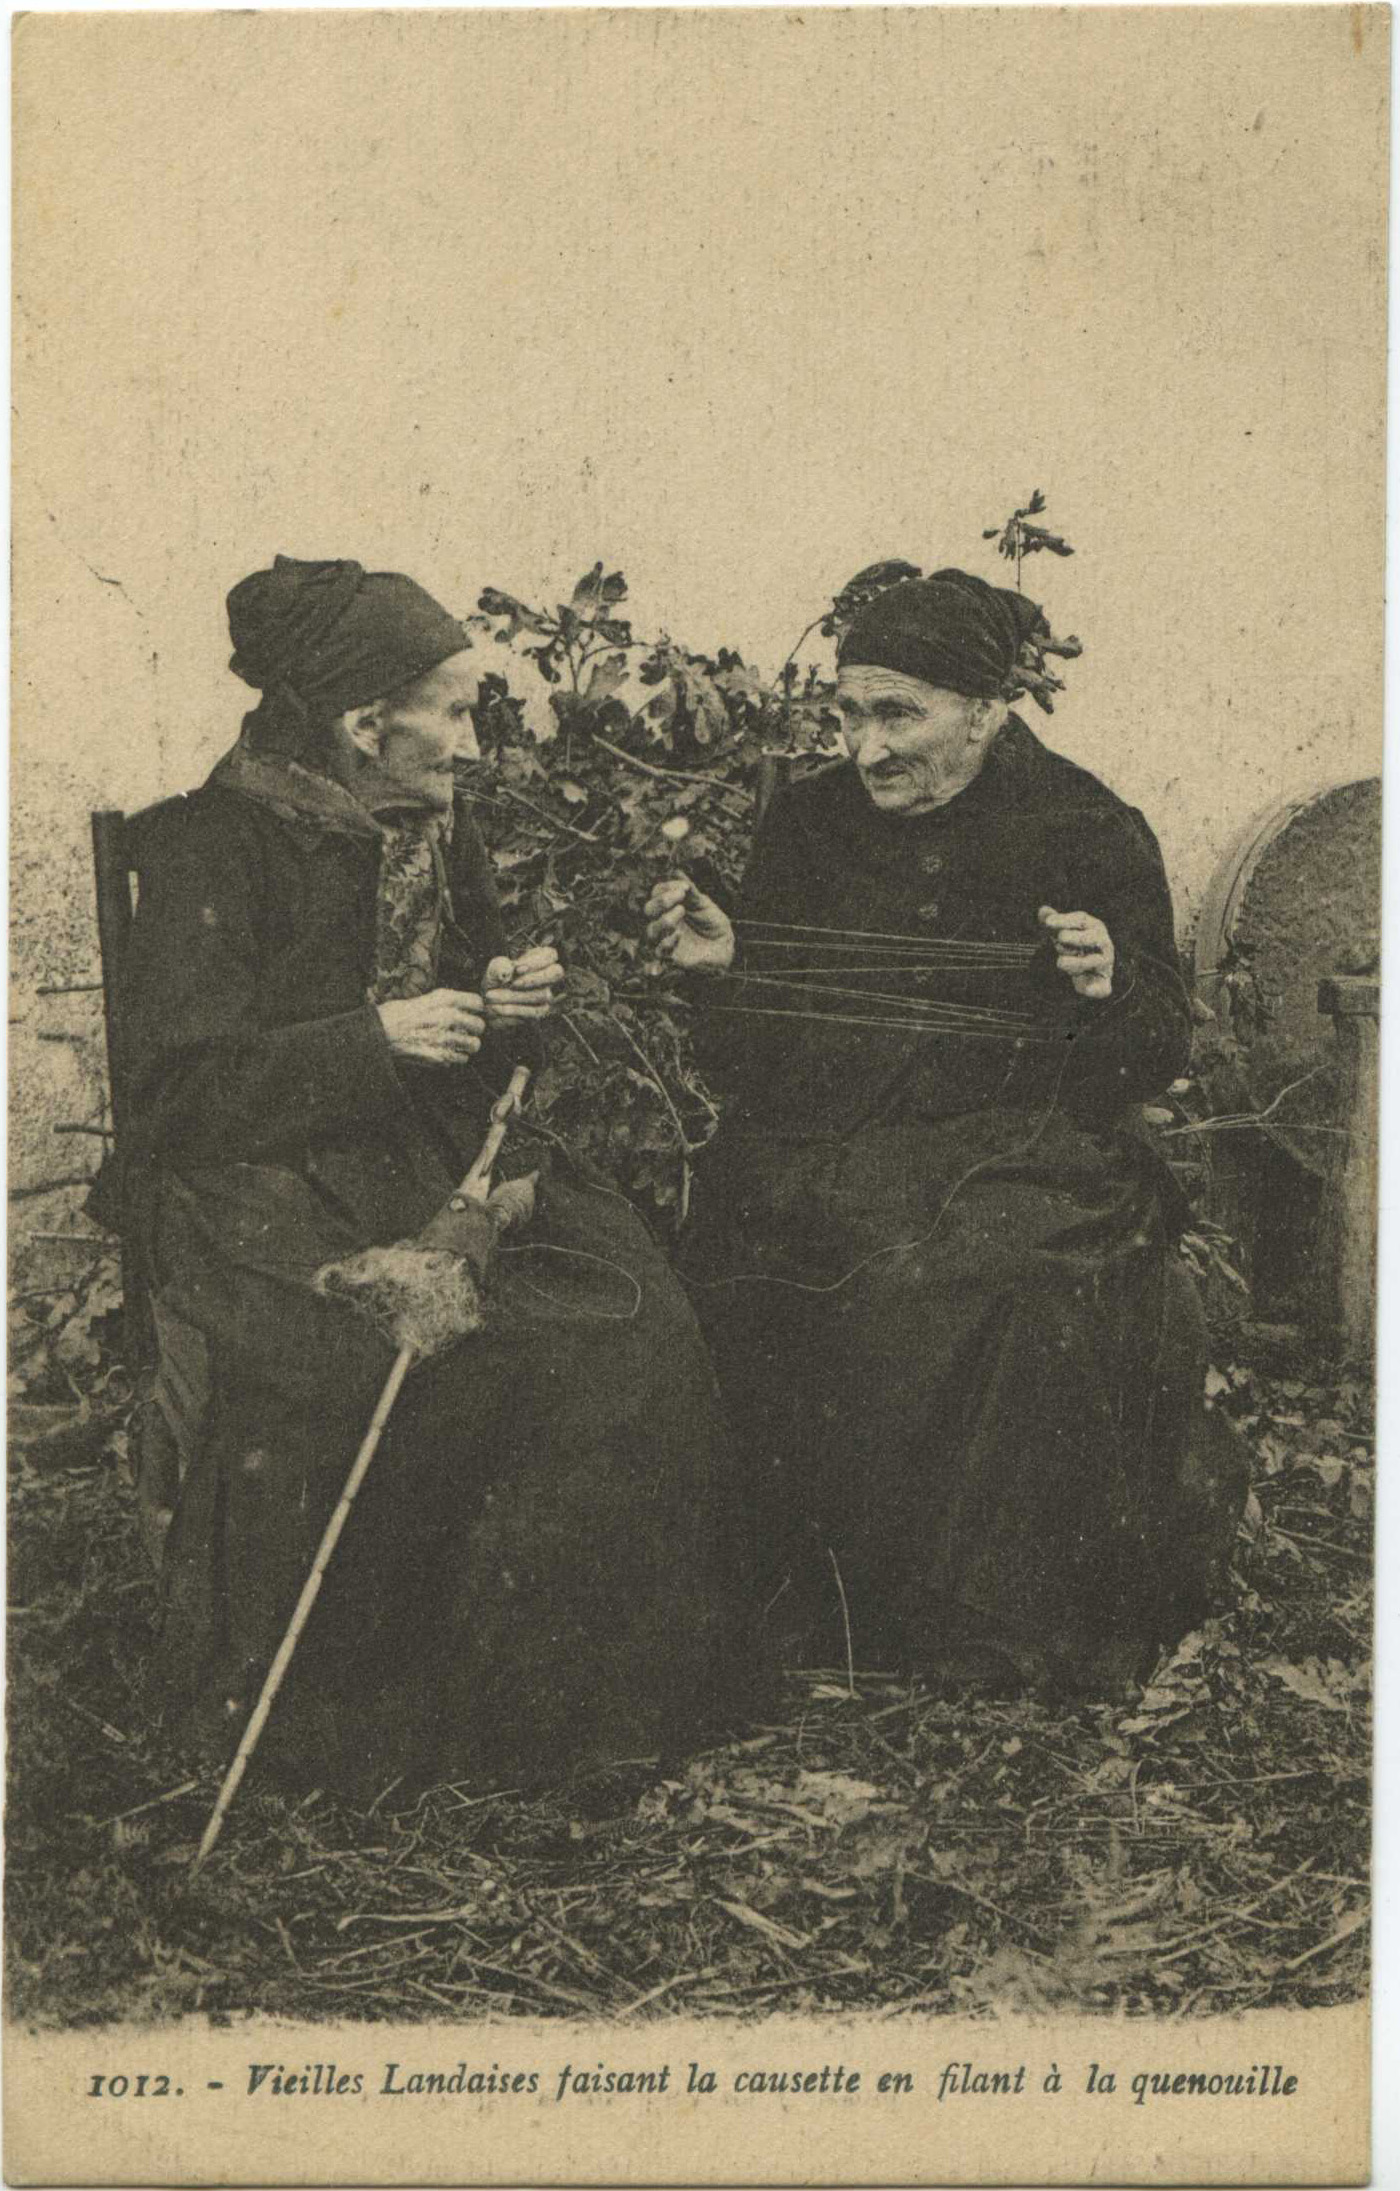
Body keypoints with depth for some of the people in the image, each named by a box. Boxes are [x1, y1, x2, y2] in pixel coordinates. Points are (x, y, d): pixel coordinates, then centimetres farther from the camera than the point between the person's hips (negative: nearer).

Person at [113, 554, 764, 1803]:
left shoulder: (437, 831, 12)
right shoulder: (218, 849, -9)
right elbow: (177, 1092, -14)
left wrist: (513, 1008, -1)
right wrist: (372, 1039, -21)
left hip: (431, 1162, 6)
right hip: (257, 1195, -6)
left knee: (629, 1317, -18)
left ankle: (590, 1689, -5)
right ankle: (351, 1720, -11)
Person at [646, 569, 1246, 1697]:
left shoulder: (1093, 833, 3)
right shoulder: (808, 822, 10)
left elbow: (1158, 1062, 4)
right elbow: (756, 1065, 13)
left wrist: (1110, 991, -16)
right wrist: (721, 963, -6)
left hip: (1025, 1160, -2)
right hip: (828, 1160, 2)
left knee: (1023, 1304, -31)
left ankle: (994, 1644, -12)